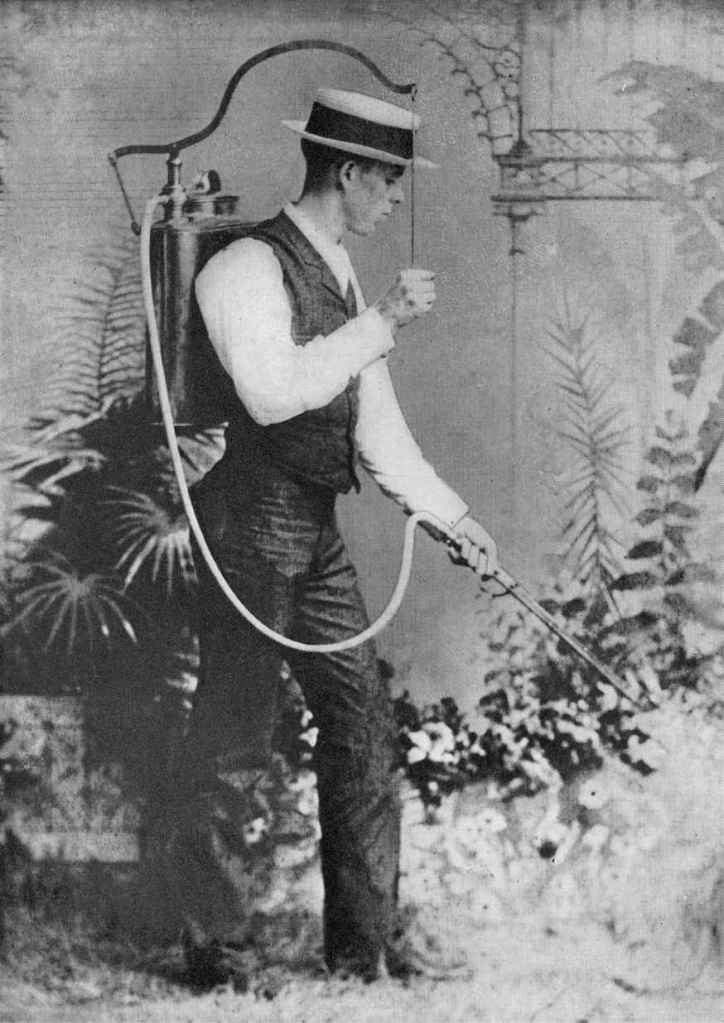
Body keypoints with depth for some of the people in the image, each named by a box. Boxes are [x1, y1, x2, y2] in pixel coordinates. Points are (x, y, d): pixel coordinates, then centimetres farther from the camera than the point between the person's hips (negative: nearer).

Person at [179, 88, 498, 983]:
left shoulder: (341, 275, 15)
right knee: (233, 742, -1)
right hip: (251, 532, -9)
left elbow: (375, 425, 16)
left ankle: (365, 949, 18)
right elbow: (273, 391, -27)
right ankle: (206, 944, 14)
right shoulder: (249, 267, -12)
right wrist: (382, 323, -21)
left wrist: (454, 515, 12)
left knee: (365, 730, 9)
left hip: (318, 534, 9)